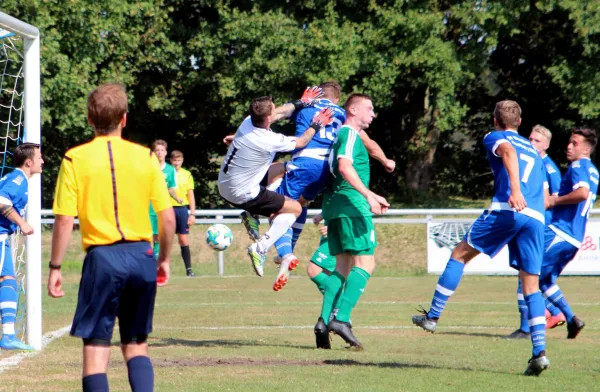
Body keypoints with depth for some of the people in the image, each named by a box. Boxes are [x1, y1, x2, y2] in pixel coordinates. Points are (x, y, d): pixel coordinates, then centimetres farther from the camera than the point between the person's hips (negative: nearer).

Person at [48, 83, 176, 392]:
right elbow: (168, 218, 3)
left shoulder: (75, 159, -3)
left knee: (95, 348, 3)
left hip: (102, 257, -3)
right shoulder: (145, 157, 3)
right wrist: (165, 259, 17)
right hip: (142, 256, 3)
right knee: (136, 346, 14)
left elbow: (64, 221, -7)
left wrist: (55, 268, 2)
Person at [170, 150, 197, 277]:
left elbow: (191, 196, 7)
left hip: (182, 209, 1)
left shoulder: (187, 175, 6)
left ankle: (189, 269, 3)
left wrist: (192, 214, 1)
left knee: (184, 240, 1)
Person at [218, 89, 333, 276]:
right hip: (243, 195, -8)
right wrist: (316, 125, 10)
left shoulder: (248, 122, -7)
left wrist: (300, 103, 23)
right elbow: (301, 142, -6)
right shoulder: (269, 141, -25)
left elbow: (280, 113, 14)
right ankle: (260, 249, -7)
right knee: (295, 208, 4)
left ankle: (251, 215, 13)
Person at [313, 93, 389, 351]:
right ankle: (341, 319, -22)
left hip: (335, 204, 10)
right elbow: (345, 167, -22)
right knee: (365, 263, -11)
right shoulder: (350, 134, -7)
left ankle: (324, 322, -3)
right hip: (352, 204, -10)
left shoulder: (343, 135, 23)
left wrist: (371, 198, 30)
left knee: (343, 267, 8)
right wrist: (369, 195, -28)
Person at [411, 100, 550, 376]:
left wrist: (515, 190, -25)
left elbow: (508, 152, -12)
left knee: (459, 255, 13)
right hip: (537, 218, 5)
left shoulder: (494, 138, 14)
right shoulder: (534, 151, 32)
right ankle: (539, 352, -8)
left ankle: (432, 316, 15)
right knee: (531, 285, 5)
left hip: (507, 210, -5)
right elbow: (544, 196, 28)